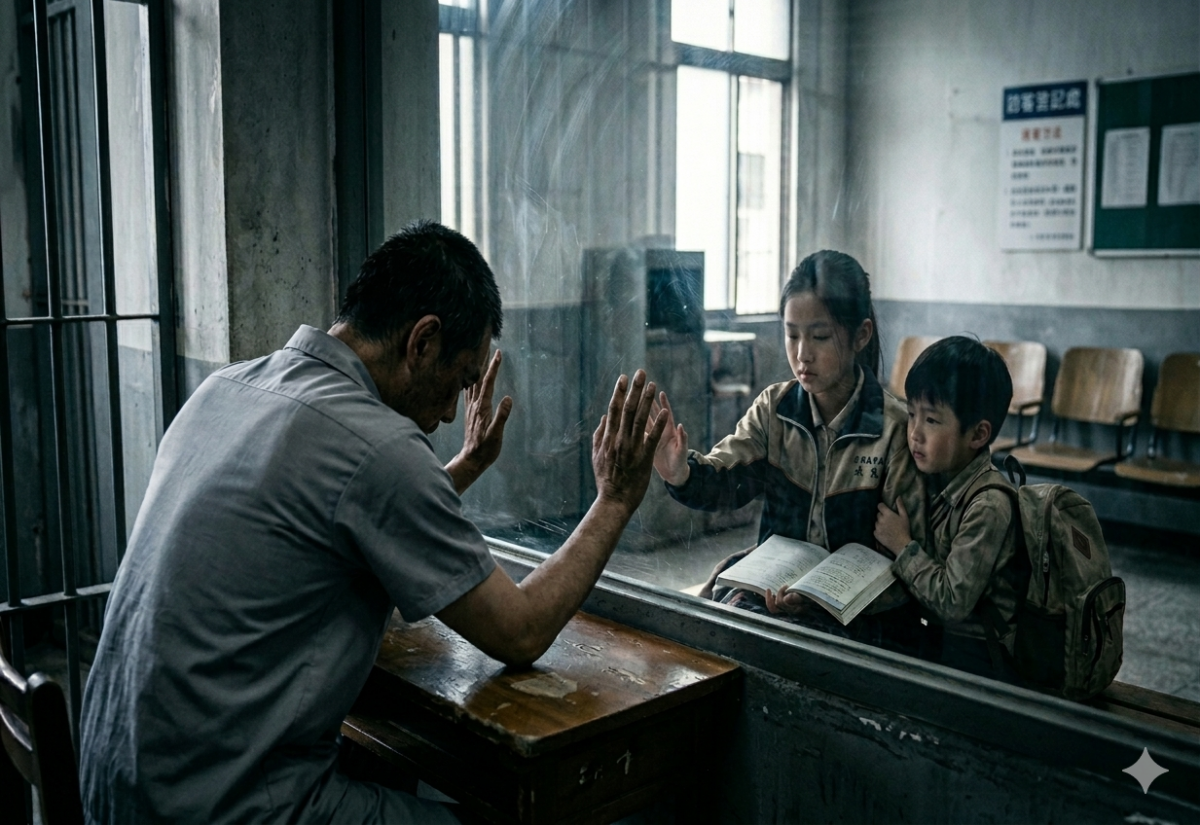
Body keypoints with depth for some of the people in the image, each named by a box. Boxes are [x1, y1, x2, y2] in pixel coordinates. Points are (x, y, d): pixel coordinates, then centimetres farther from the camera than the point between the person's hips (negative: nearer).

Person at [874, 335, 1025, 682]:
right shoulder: (936, 480, 1)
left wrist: (903, 545, -13)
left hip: (976, 656, -7)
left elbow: (953, 601, -21)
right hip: (937, 635, 7)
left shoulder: (988, 504, -22)